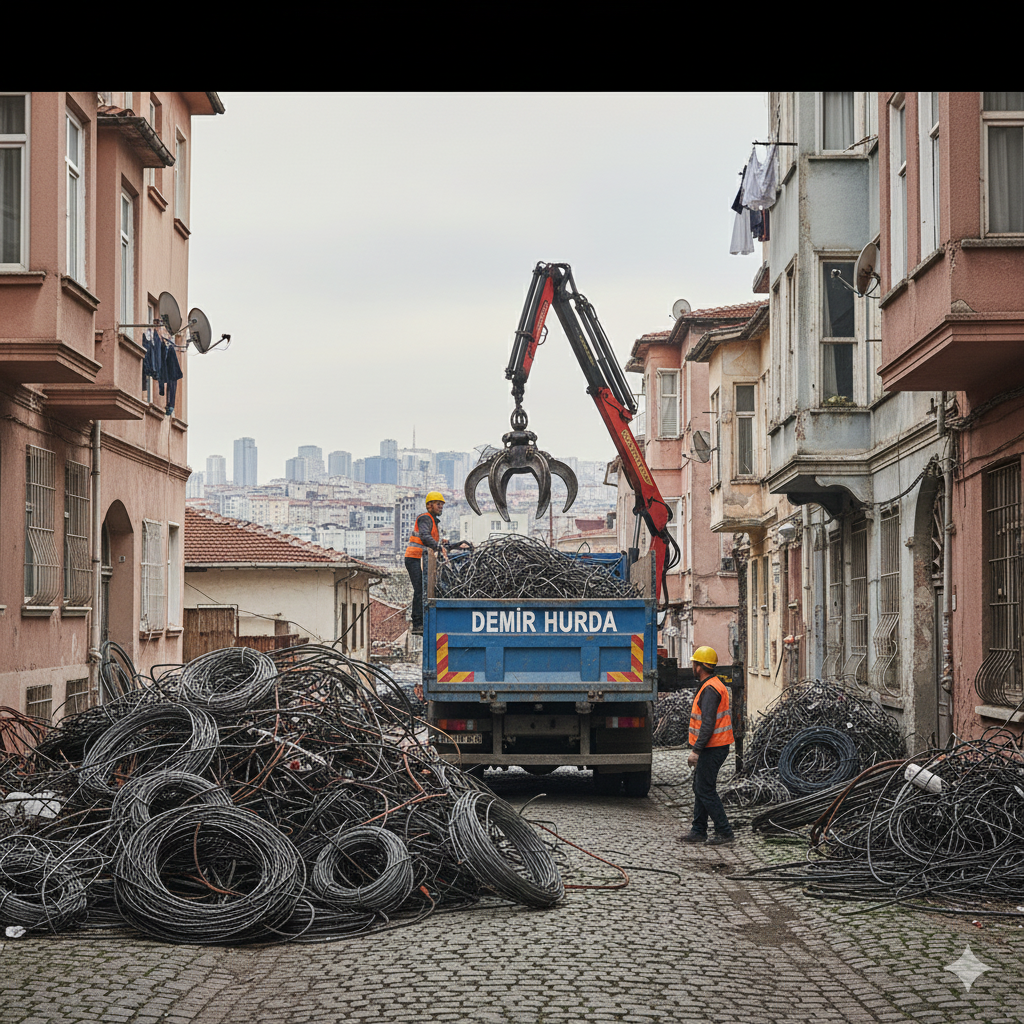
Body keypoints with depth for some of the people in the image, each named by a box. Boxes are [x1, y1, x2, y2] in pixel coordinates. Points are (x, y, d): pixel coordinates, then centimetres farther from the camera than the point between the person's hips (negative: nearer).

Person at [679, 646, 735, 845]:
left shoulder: (709, 690, -19)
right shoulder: (717, 685, 15)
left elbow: (708, 724, -25)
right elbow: (727, 718, 21)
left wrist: (696, 750, -25)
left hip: (711, 749, -11)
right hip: (715, 747, 11)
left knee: (706, 791, -6)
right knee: (699, 788, 15)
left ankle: (724, 832, -2)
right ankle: (698, 831, 19)